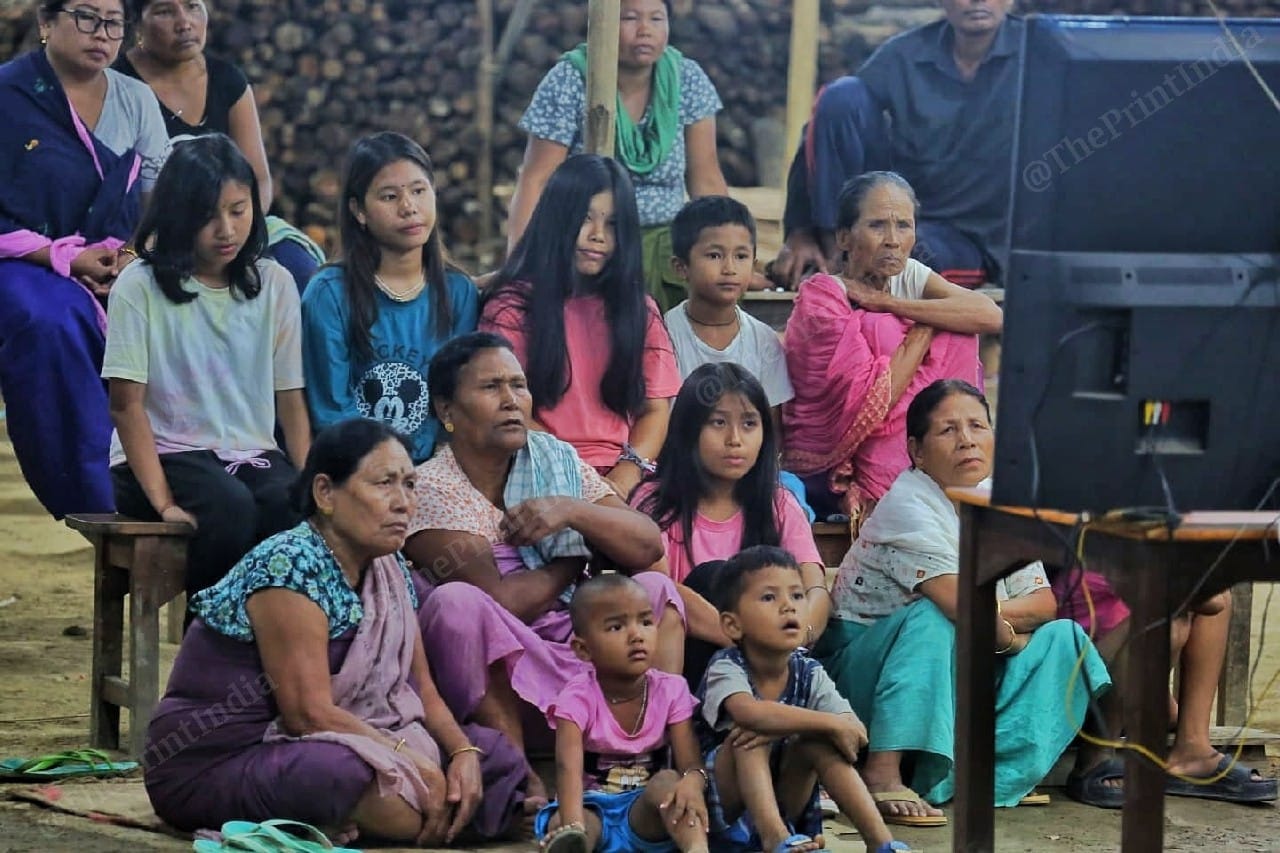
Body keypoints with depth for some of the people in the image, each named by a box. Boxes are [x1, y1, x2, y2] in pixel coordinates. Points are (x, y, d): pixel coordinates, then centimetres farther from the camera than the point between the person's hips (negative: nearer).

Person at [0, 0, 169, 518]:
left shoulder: (135, 101, 12)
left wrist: (136, 256, -12)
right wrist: (65, 258, -18)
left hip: (116, 276, 4)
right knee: (52, 324, -38)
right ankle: (92, 507, -35)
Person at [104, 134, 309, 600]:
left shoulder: (274, 285, 8)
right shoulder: (140, 287, -3)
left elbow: (290, 400, 7)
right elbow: (126, 404, -7)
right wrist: (162, 502, -18)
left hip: (252, 455, 3)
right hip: (165, 454, -3)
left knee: (295, 509, -31)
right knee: (230, 506, -35)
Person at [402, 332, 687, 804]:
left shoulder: (556, 461, 11)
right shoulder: (430, 490, -7)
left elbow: (648, 546, 0)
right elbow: (500, 602, -18)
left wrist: (571, 512, -16)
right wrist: (579, 559, -1)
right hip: (489, 679, -6)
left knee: (656, 588, -7)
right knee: (458, 601, -31)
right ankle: (522, 780, -36)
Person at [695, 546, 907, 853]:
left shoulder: (809, 674, -1)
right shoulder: (726, 669, -15)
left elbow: (855, 731, -15)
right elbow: (748, 712, -39)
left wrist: (782, 728, -30)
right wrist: (832, 724, -36)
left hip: (786, 810, 4)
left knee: (817, 742, -18)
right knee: (750, 736, -28)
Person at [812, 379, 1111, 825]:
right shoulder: (908, 505, -19)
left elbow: (1044, 603, -1)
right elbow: (959, 605, -32)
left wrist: (988, 612, -21)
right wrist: (1009, 634, -13)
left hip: (954, 677, 7)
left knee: (1064, 638, -8)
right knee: (931, 619, -36)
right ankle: (881, 773, -39)